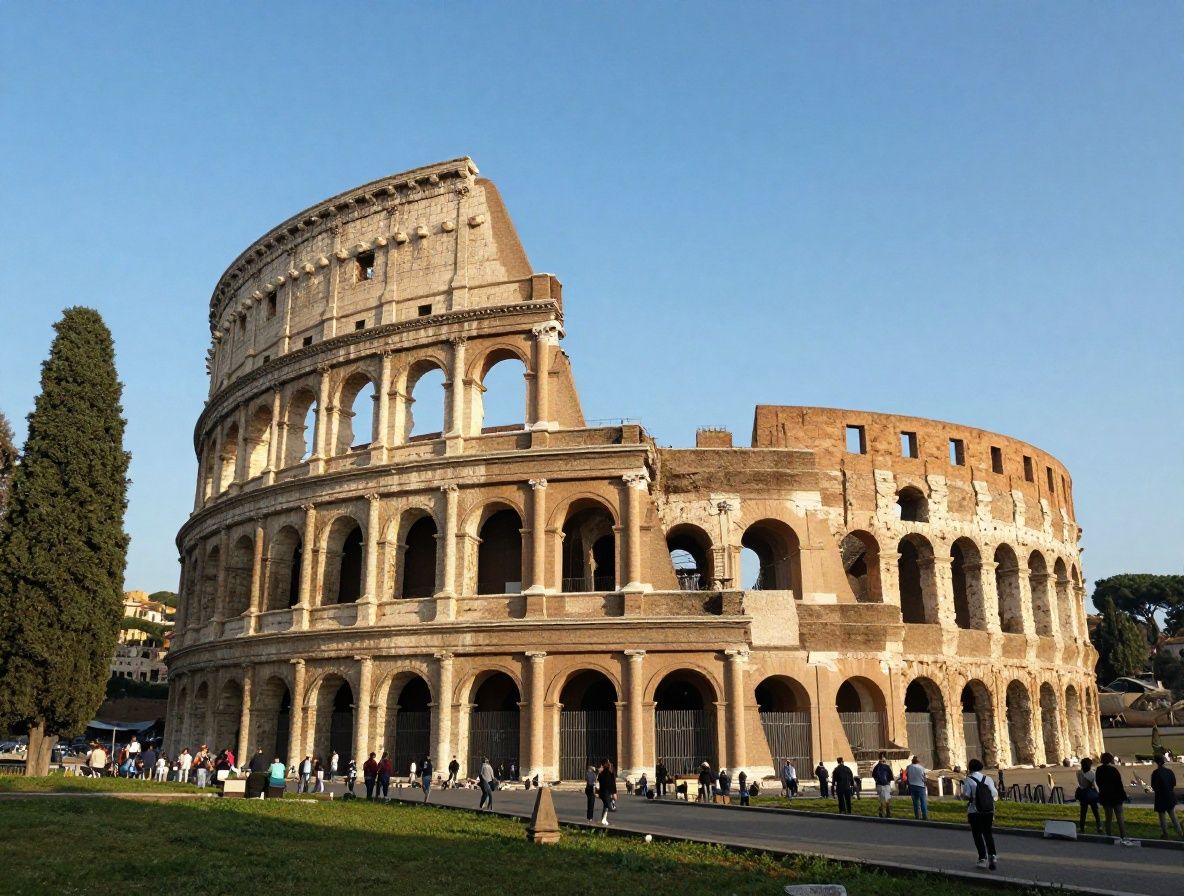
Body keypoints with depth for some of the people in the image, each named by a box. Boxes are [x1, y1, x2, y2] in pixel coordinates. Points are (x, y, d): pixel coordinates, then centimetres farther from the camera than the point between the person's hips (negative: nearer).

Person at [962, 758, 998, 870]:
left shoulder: (968, 780, -8)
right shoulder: (988, 779, 3)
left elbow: (966, 795, -14)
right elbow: (995, 795, -1)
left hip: (974, 811, -3)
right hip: (989, 810, 3)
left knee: (977, 834, 6)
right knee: (987, 832, 17)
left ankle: (983, 858, 3)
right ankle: (992, 855, 3)